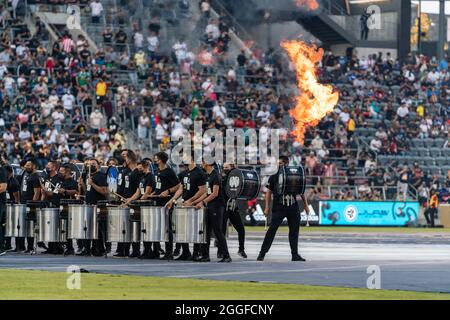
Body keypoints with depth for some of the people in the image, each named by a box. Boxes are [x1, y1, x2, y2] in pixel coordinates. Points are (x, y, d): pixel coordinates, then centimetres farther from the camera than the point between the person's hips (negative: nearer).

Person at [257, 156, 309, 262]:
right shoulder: (274, 177, 2)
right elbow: (269, 192, 5)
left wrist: (306, 205, 10)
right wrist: (267, 207, -2)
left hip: (293, 208, 2)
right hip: (278, 208, -2)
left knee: (294, 230, 6)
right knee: (272, 229, -9)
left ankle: (295, 254, 15)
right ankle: (262, 253, -7)